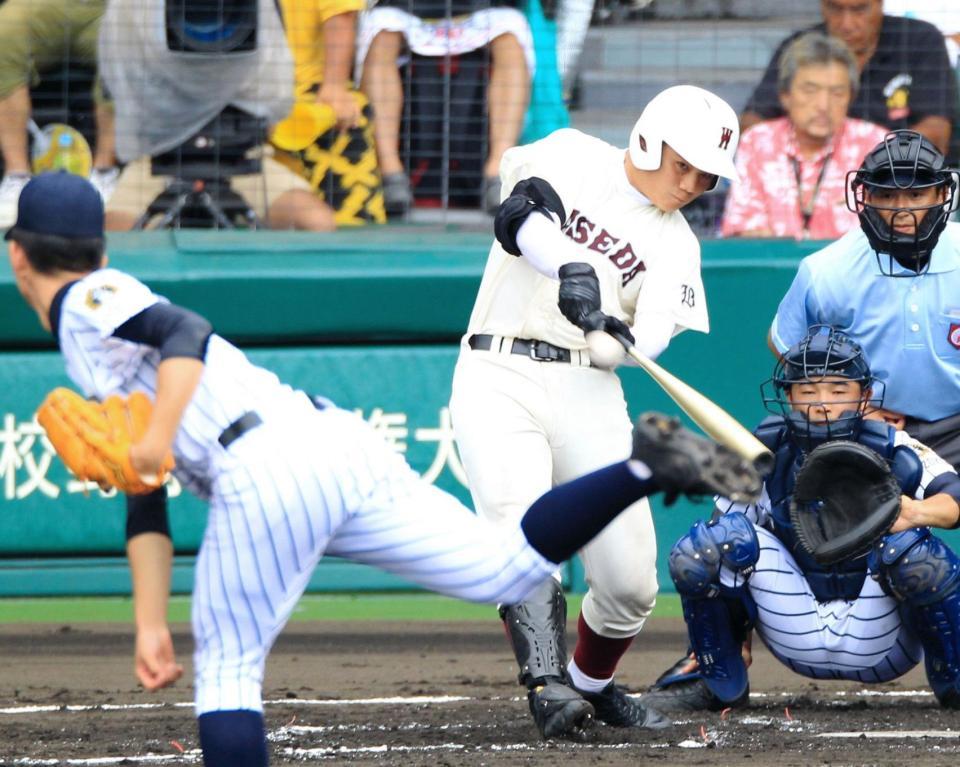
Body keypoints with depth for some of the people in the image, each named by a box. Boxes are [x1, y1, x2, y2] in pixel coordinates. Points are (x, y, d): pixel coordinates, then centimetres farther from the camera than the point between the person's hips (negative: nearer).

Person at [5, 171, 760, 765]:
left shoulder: (88, 304, 5)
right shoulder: (95, 372, 33)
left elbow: (187, 333, -15)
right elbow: (145, 507, 30)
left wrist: (158, 436, -25)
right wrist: (151, 624, 24)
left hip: (268, 472, -9)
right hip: (344, 441, 9)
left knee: (227, 672, -1)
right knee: (510, 567, 5)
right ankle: (645, 468, -6)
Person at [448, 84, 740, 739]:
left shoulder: (675, 245, 10)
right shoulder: (574, 157, 4)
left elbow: (654, 335, -7)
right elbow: (520, 213, -17)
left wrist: (621, 337, -31)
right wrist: (572, 267, -36)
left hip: (589, 392, 3)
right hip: (499, 374, -3)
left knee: (630, 579, -3)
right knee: (522, 526, -26)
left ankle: (592, 683, 24)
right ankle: (547, 682, -33)